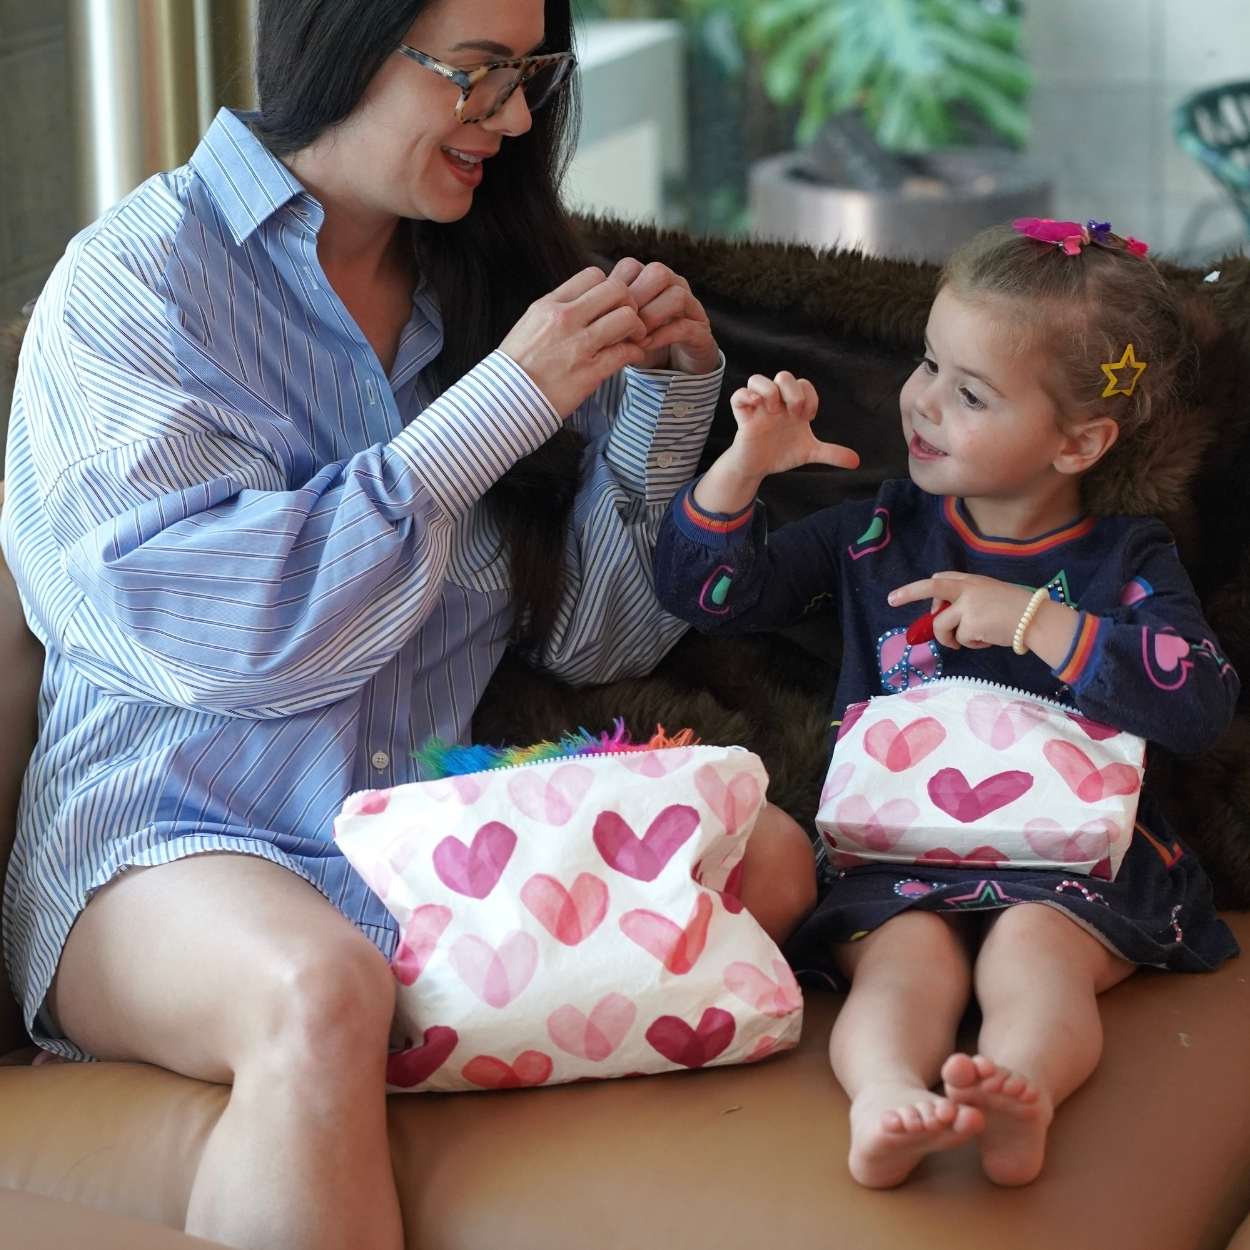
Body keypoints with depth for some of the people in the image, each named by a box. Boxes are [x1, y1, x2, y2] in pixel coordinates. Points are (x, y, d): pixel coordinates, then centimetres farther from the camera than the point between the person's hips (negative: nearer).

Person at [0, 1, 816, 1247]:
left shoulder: (483, 281, 14)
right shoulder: (135, 279, -3)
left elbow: (591, 636, 16)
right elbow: (215, 628, -17)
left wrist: (666, 396, 0)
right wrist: (504, 405, -16)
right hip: (173, 831, -5)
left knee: (763, 860, -22)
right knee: (320, 990, -39)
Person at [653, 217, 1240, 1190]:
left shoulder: (1125, 563, 9)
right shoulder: (878, 535, 17)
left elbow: (1203, 704, -7)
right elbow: (708, 592, 15)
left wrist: (1033, 619, -11)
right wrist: (748, 462, -1)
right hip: (895, 850, 1)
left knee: (1033, 948, -33)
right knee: (906, 957, -31)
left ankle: (1017, 1098, -61)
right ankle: (890, 1102, -60)